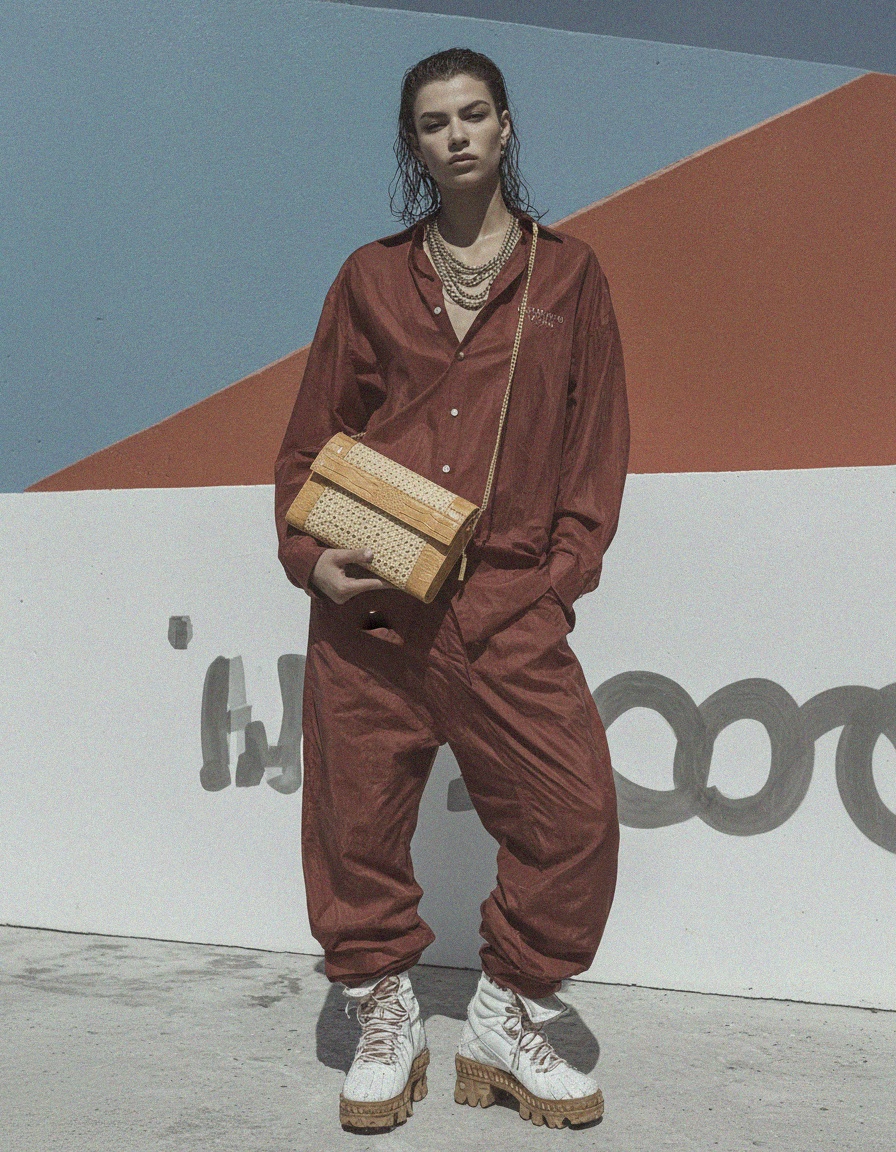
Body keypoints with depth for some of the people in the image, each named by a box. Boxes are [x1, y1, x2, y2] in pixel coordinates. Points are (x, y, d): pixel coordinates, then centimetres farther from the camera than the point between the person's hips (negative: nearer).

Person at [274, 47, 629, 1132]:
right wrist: (310, 554, -2)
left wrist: (563, 568, -2)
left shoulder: (568, 274, 11)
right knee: (357, 820, 3)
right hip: (366, 604, 1)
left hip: (509, 605, 0)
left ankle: (505, 1027, 13)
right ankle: (386, 1025, 25)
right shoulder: (371, 278, 12)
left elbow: (597, 442, 10)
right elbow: (311, 436, 13)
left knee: (576, 814, -9)